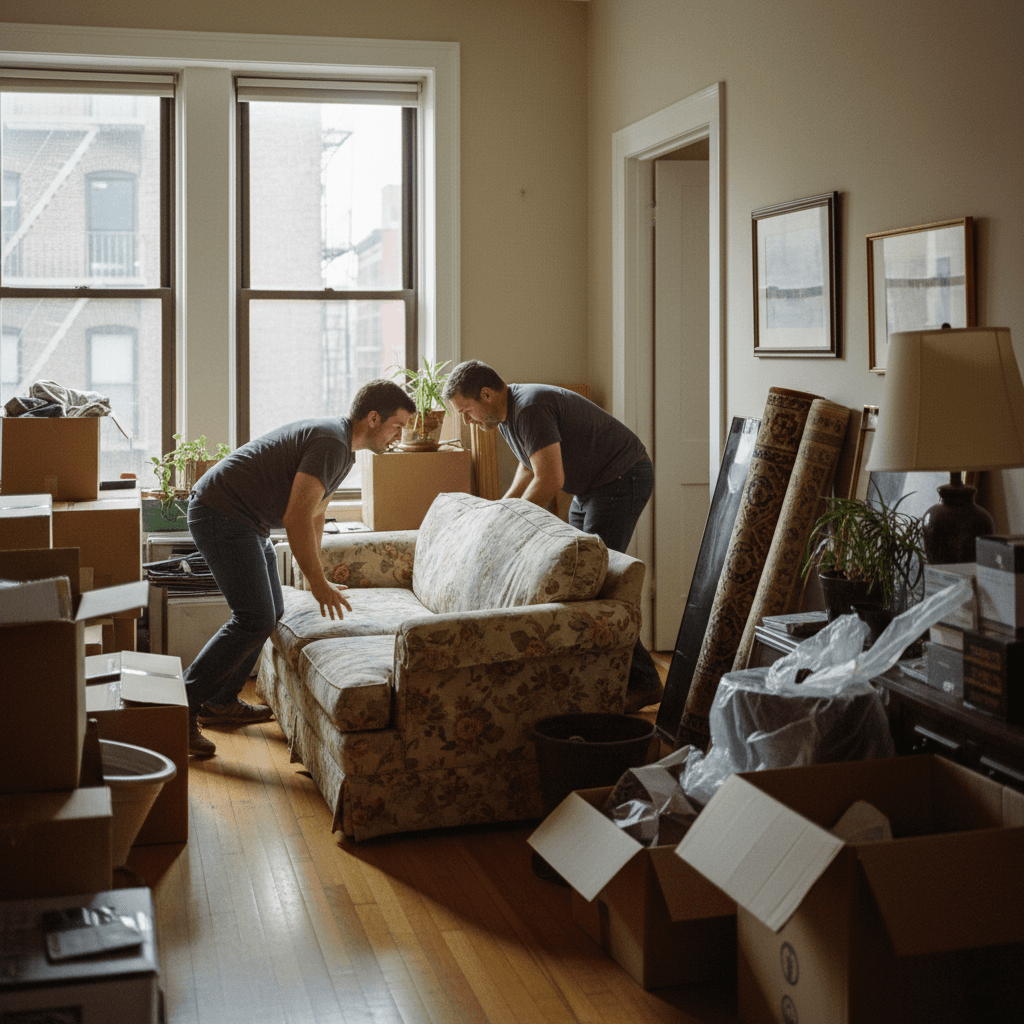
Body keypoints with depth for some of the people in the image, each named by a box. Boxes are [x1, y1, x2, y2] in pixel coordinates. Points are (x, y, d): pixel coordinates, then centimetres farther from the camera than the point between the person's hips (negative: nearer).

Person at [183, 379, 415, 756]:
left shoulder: (341, 444, 13)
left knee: (269, 613, 15)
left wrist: (315, 575, 28)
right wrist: (317, 582, -22)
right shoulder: (331, 442, -21)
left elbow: (315, 514, 24)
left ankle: (220, 702, 26)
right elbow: (297, 518, -27)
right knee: (254, 620, -14)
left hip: (244, 520, 11)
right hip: (222, 515, -11)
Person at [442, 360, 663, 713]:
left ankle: (640, 682, -12)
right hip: (592, 486, 11)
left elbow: (550, 481, -28)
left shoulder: (531, 409, -24)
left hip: (622, 477, -11)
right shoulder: (506, 413, 8)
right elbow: (530, 466, 24)